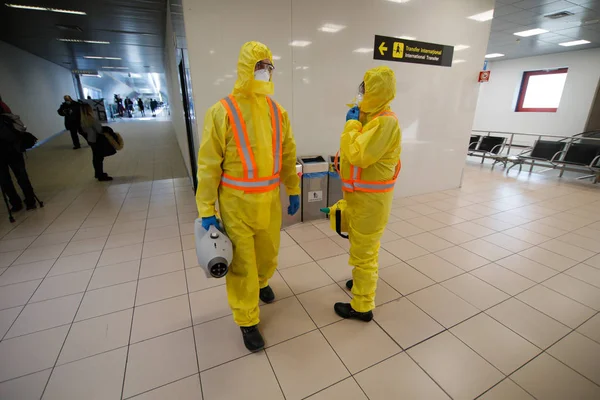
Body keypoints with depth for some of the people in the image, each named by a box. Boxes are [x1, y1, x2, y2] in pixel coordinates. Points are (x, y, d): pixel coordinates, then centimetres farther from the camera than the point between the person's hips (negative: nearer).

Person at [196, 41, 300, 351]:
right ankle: (247, 321, 28)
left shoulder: (278, 112, 5)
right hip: (237, 202, -4)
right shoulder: (222, 111, -10)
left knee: (269, 252, 22)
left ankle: (262, 283, 55)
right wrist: (206, 210, -10)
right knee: (241, 263, 6)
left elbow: (287, 155, 12)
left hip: (269, 199, 5)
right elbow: (209, 164, -10)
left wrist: (293, 190, 13)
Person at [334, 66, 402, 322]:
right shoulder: (368, 116, 11)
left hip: (370, 198, -10)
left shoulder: (386, 121, -20)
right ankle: (365, 280, 47)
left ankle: (362, 306, 18)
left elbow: (358, 155, -27)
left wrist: (351, 123, -17)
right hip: (359, 194, 10)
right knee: (364, 245, 25)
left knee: (362, 251, 1)